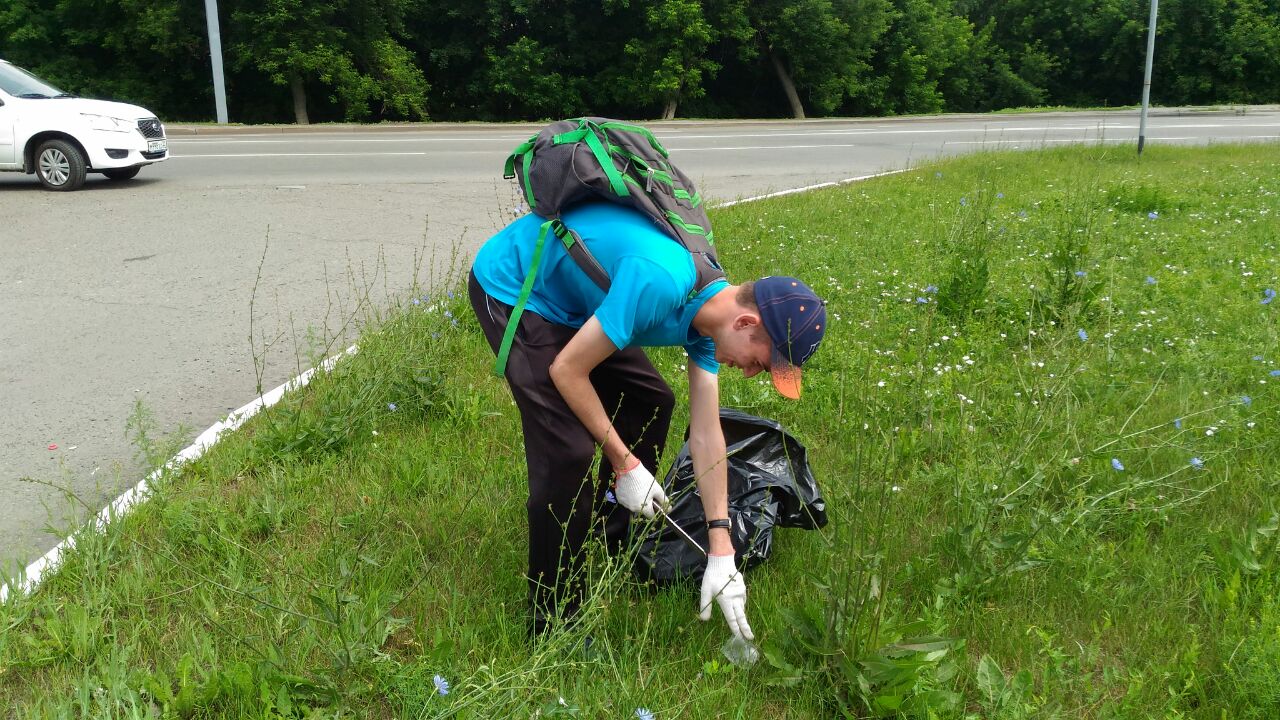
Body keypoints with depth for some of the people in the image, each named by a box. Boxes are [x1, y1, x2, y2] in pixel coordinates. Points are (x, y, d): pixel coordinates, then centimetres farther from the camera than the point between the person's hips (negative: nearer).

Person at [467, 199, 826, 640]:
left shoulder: (708, 309, -7)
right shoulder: (658, 283, -36)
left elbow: (706, 435, -4)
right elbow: (567, 371, -27)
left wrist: (721, 553, -5)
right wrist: (624, 463, -17)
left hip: (568, 299, 9)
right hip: (508, 287, -9)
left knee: (650, 403, 11)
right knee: (570, 451, -18)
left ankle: (614, 551, 27)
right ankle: (552, 626, -3)